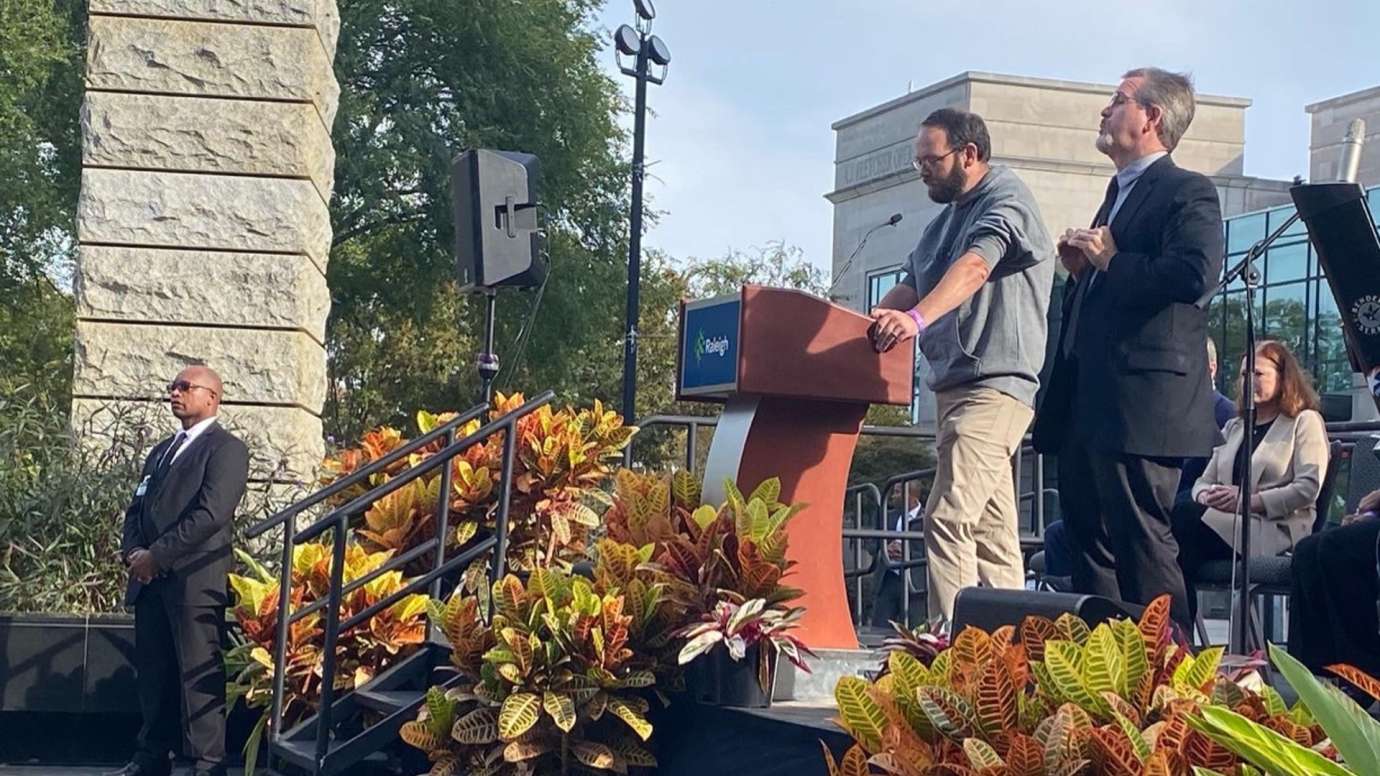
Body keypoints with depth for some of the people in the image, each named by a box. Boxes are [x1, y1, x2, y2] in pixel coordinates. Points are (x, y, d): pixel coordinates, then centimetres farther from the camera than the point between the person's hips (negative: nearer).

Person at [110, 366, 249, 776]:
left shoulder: (226, 448, -3)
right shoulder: (161, 451, 23)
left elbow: (212, 514, -14)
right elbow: (137, 509, 21)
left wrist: (157, 555, -14)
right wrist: (134, 552, 0)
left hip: (195, 579, -7)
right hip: (151, 581, 8)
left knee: (199, 676, -7)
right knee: (153, 672, 10)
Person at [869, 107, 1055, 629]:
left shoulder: (1006, 200, -8)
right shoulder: (945, 220, 21)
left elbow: (975, 267, -25)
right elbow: (910, 287, 22)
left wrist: (916, 318, -40)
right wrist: (867, 324, 5)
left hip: (995, 384, -9)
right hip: (956, 386, 9)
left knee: (948, 518, -19)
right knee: (991, 529, 9)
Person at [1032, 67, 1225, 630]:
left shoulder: (1187, 193, -5)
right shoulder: (1118, 195, 24)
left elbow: (1195, 272, -22)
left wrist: (1111, 261, -14)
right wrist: (1083, 267, 9)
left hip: (1142, 403, -10)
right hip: (1087, 404, 10)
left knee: (1141, 540, -9)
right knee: (1090, 538, 12)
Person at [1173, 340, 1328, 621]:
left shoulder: (1305, 422, 10)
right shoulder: (1235, 427, 30)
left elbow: (1308, 488, -5)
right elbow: (1205, 480, 23)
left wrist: (1249, 501, -14)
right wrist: (1206, 496, -3)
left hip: (1276, 530, -6)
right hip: (1228, 524, 6)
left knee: (1182, 518, -31)